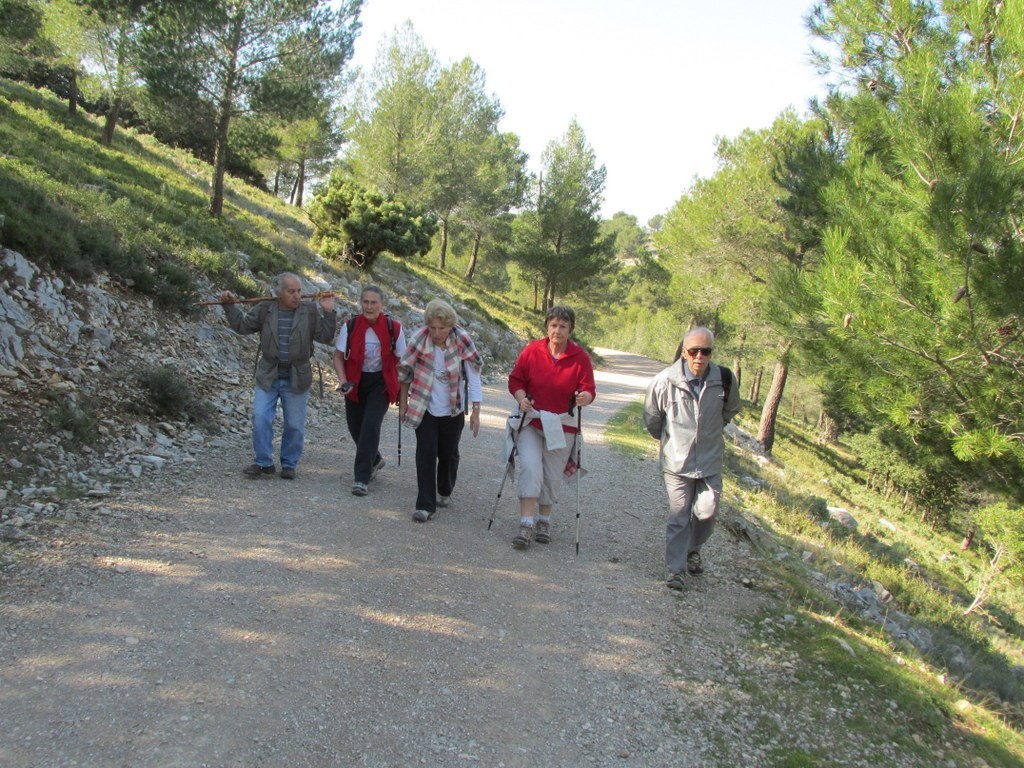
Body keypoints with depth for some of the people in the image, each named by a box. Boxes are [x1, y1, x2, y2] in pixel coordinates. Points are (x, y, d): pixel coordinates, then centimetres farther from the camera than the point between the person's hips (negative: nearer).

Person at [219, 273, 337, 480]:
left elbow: (325, 337, -6)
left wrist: (328, 313, -16)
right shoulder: (264, 310, -1)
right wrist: (230, 306, -4)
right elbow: (242, 325, 5)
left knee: (295, 425, 6)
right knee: (261, 419, -5)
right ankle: (263, 463, 7)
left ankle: (289, 464, 21)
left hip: (296, 379, 0)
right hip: (268, 377, 1)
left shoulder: (310, 311, -3)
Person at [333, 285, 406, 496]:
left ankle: (362, 478, -10)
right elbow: (339, 356, 0)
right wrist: (343, 380, -16)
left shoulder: (393, 328, -11)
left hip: (381, 383, -3)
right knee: (355, 427, 11)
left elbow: (400, 360, -1)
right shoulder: (350, 327, -9)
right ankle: (374, 460, 42)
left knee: (370, 425, -18)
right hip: (355, 383, 3)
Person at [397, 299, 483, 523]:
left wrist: (476, 410, -11)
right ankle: (426, 505, -4)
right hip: (424, 408, -1)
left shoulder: (462, 341, -17)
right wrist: (403, 404, 3)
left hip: (453, 410, 1)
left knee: (448, 453, 13)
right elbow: (405, 372, -2)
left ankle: (445, 492, 39)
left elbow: (473, 376, -10)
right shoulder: (419, 339, -16)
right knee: (426, 453, -8)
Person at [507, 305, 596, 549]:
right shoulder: (532, 350, -5)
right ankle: (526, 526, -14)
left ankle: (544, 522, 28)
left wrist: (585, 397, -26)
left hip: (562, 427, 1)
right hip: (531, 422, -1)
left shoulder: (580, 357, -5)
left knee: (551, 477, 9)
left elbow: (589, 389, -4)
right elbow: (515, 380, 1)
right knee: (530, 470, -15)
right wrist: (522, 399, -17)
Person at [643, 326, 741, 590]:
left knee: (706, 512, 4)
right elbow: (651, 417, 2)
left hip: (711, 461, 2)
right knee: (678, 517, 2)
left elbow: (731, 409, 14)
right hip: (676, 461, -2)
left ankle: (693, 549, 34)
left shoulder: (724, 379, -9)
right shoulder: (665, 381, -17)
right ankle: (676, 568, 15)